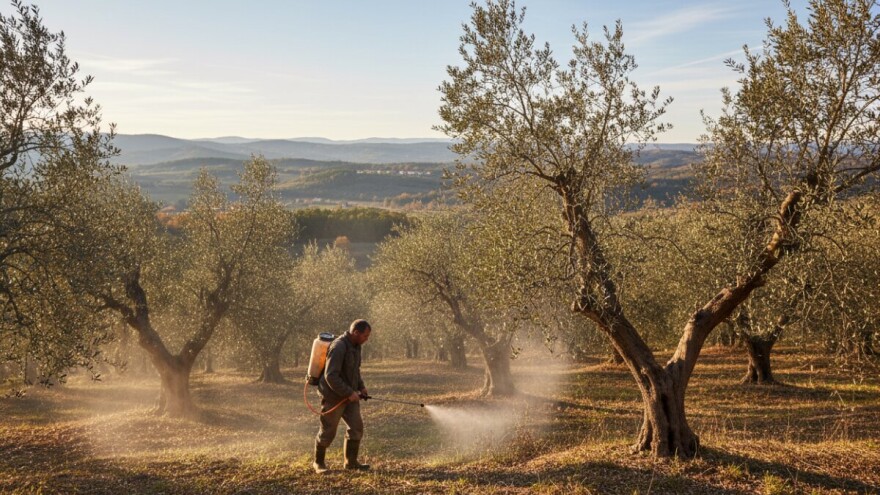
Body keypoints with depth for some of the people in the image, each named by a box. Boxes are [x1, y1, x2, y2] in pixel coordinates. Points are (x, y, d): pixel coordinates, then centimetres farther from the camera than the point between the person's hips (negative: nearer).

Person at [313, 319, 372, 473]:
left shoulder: (355, 345, 5)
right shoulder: (338, 347, -25)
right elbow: (330, 376, -28)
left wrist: (361, 387, 6)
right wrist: (349, 393, -25)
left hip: (350, 396, 8)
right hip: (333, 397, -8)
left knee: (356, 427, 4)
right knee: (328, 432, 3)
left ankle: (351, 462, 15)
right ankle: (318, 463, 21)